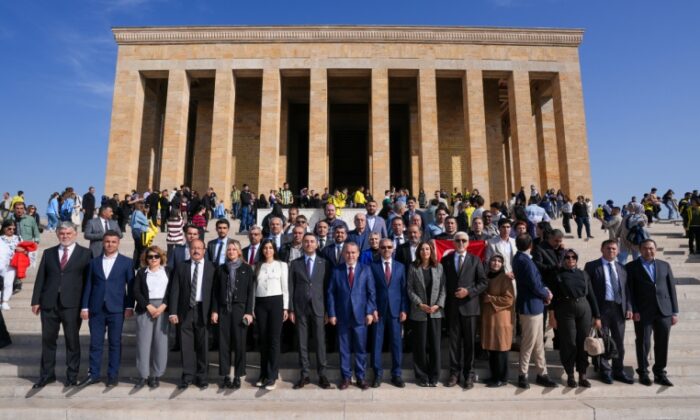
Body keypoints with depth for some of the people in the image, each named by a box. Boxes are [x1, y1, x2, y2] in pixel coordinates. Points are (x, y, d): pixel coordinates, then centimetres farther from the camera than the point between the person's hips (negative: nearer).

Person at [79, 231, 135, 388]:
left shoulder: (127, 262, 1)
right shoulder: (94, 262, 9)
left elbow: (131, 286, 0)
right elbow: (88, 285, 8)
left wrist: (129, 306, -5)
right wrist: (84, 307, 3)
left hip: (116, 309, -2)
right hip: (96, 309, 2)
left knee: (115, 343, 5)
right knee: (95, 343, 8)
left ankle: (113, 375, 16)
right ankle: (93, 374, 21)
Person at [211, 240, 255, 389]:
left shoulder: (246, 269, 2)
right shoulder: (221, 269, 8)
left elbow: (251, 292, 0)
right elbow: (215, 291, 8)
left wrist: (249, 312, -7)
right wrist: (214, 310, 0)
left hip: (240, 309, -2)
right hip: (223, 309, 2)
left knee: (239, 343, 1)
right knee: (224, 343, 4)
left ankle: (238, 376, 12)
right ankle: (226, 376, 15)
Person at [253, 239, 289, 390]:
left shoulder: (282, 265, 4)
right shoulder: (257, 266, 11)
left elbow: (285, 287, 3)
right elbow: (254, 287, 10)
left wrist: (285, 307, -3)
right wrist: (251, 307, 5)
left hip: (276, 302, -3)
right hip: (260, 304, 3)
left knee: (274, 339, -2)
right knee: (263, 339, 9)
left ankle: (272, 376, 5)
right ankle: (264, 374, 20)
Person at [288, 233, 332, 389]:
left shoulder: (325, 263, 4)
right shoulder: (295, 264, 7)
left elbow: (328, 287, 3)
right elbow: (291, 287, 5)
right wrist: (291, 309, 0)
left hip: (318, 308, -1)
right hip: (300, 308, 1)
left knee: (320, 342, 1)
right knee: (302, 343, 6)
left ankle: (323, 375, 12)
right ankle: (304, 375, 17)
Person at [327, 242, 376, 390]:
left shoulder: (365, 269, 3)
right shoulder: (336, 270, 3)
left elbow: (371, 292, 2)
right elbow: (331, 293, 2)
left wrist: (370, 311, -5)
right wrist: (331, 313, -4)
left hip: (360, 315, 0)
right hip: (342, 315, 0)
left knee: (361, 348, 6)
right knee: (344, 349, 8)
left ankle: (360, 377, 20)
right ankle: (345, 377, 21)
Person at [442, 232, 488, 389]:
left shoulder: (475, 260, 5)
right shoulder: (446, 260, 8)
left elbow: (483, 282, 2)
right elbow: (442, 281, 7)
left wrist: (469, 291, -11)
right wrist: (448, 296, -4)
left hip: (469, 305, 0)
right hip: (452, 306, 1)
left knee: (469, 341, 6)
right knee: (454, 340, 5)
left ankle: (469, 374, 18)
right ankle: (454, 372, 15)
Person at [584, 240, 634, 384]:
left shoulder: (622, 268, 13)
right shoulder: (592, 266, -2)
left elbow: (627, 289, 12)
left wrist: (629, 308, 2)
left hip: (619, 308, 4)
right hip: (602, 308, -4)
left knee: (619, 342, 12)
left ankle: (618, 371, 26)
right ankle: (605, 371, 19)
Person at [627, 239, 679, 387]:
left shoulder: (665, 265, 12)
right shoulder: (632, 267, 2)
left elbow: (672, 289, 10)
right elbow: (629, 291, -2)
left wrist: (675, 312, 6)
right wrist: (634, 311, -9)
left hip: (664, 312, 3)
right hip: (643, 313, -3)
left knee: (662, 344, 7)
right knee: (643, 343, 4)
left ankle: (660, 373, 22)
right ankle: (643, 373, 18)